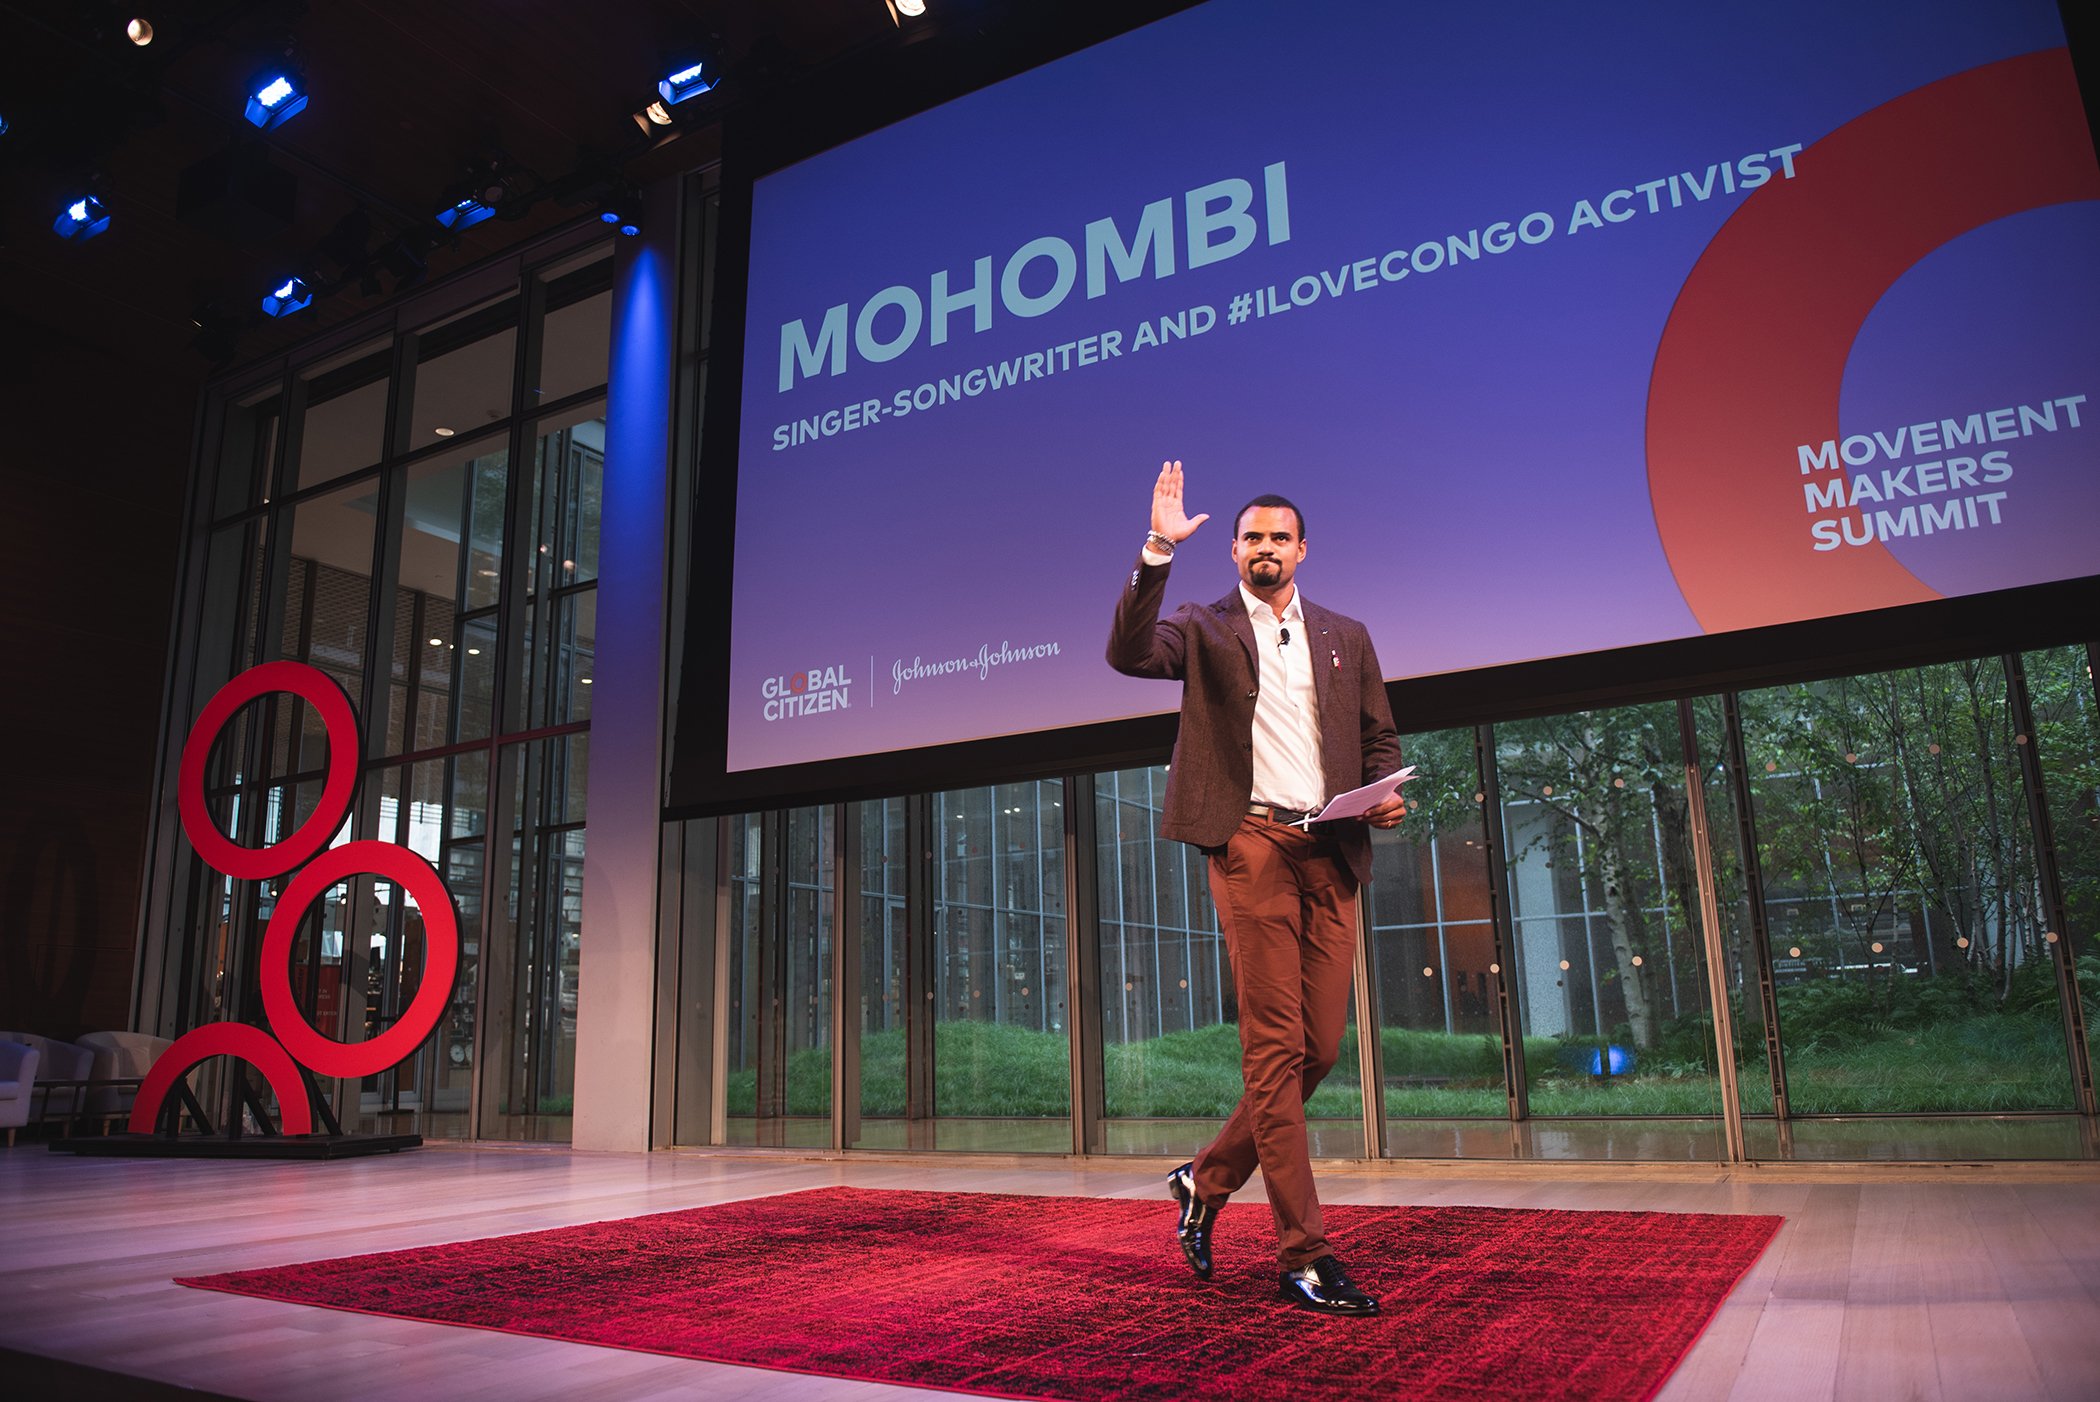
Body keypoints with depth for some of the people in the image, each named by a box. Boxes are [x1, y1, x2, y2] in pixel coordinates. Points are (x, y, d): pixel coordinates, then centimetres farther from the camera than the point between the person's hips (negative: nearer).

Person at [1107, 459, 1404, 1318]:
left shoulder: (1345, 637, 21)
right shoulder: (1206, 629, 9)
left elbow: (1381, 739, 21)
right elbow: (1128, 653, -10)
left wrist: (1387, 793, 0)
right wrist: (1158, 553, -18)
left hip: (1330, 852, 5)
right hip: (1250, 844, -4)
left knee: (1321, 1046, 5)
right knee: (1275, 1045, -6)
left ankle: (1209, 1179, 25)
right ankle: (1302, 1255, 0)